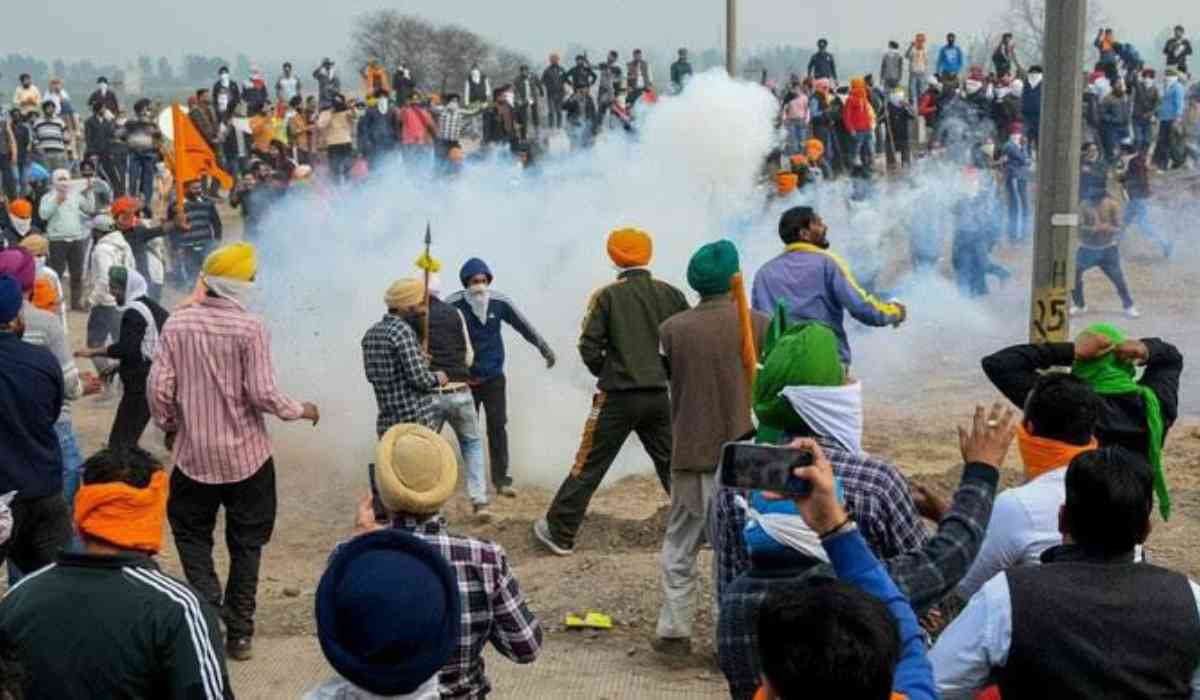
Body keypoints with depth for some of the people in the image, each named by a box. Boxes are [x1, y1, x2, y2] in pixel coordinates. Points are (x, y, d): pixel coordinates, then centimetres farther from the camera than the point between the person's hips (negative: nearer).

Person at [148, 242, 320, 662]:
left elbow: (158, 387, -5)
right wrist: (301, 411, 3)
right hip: (246, 455, -1)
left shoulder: (177, 323, -5)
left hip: (194, 454, 1)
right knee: (246, 543, 13)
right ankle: (239, 632, 17)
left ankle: (208, 612, -2)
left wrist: (168, 426, 13)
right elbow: (262, 394, -15)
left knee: (192, 536, 17)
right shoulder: (250, 328, -14)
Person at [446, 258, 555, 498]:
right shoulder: (453, 305, -14)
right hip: (464, 378, -1)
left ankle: (501, 479, 8)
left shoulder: (500, 303, -6)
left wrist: (545, 349, 12)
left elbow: (525, 327, 5)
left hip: (494, 377, 1)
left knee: (498, 427, 0)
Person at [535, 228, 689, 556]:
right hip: (659, 396, 3)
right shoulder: (670, 294, 2)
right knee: (674, 466, 15)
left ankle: (559, 533, 8)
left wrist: (607, 374, 8)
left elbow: (589, 348, -10)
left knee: (588, 467, 4)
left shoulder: (608, 296, -7)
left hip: (617, 397, -3)